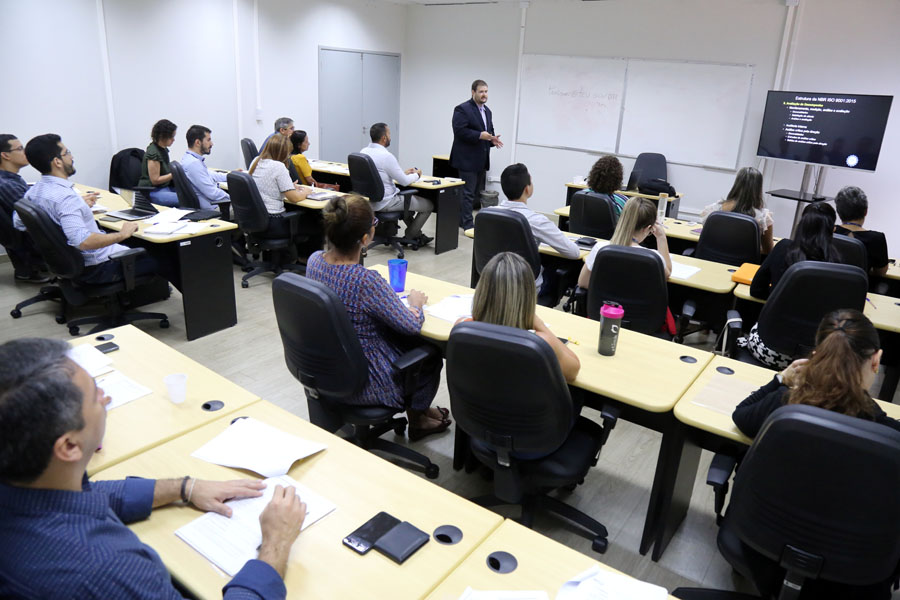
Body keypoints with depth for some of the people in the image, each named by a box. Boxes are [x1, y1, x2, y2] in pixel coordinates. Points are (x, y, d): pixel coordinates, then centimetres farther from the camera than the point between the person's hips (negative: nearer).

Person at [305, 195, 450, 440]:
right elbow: (412, 325, -19)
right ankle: (418, 418, 47)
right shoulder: (367, 281, -34)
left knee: (408, 342, 29)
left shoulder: (314, 261, -11)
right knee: (430, 355, 22)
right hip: (362, 385, -7)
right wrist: (416, 303, 1)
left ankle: (418, 409, 47)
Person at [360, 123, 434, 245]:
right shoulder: (386, 156, -24)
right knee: (428, 205, 5)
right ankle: (408, 238, 19)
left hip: (369, 200, 9)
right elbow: (405, 182, -16)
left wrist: (404, 173, 17)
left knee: (408, 197, 35)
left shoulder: (363, 151, 3)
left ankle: (417, 235, 37)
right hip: (385, 203, -9)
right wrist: (416, 175, 5)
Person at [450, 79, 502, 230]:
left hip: (481, 160, 9)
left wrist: (492, 139, 3)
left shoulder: (487, 111, 17)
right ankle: (467, 224, 1)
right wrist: (479, 135, -23)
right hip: (467, 159, -9)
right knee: (468, 193, -5)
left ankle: (462, 220, 21)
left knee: (477, 192, 12)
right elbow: (459, 130, -18)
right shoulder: (462, 109, -10)